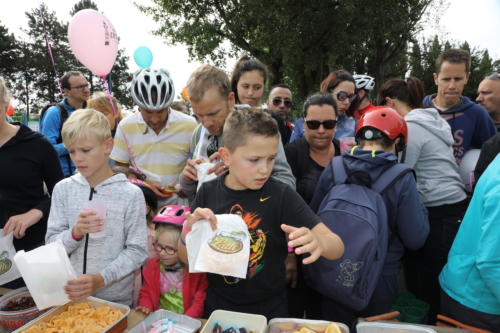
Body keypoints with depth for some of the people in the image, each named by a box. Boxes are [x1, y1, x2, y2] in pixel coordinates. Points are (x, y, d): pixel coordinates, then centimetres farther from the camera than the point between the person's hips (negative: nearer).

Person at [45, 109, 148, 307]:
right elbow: (52, 245, -2)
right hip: (69, 294, 3)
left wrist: (101, 279, -24)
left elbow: (137, 251, -12)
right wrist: (75, 233, -22)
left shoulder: (131, 194, -13)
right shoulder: (63, 189, -3)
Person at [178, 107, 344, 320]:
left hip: (268, 307, -1)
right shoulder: (208, 193, -11)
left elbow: (337, 247, -20)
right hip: (218, 304, 2)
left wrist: (318, 242, -43)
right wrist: (188, 231, -24)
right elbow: (186, 259, -3)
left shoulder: (280, 195, -18)